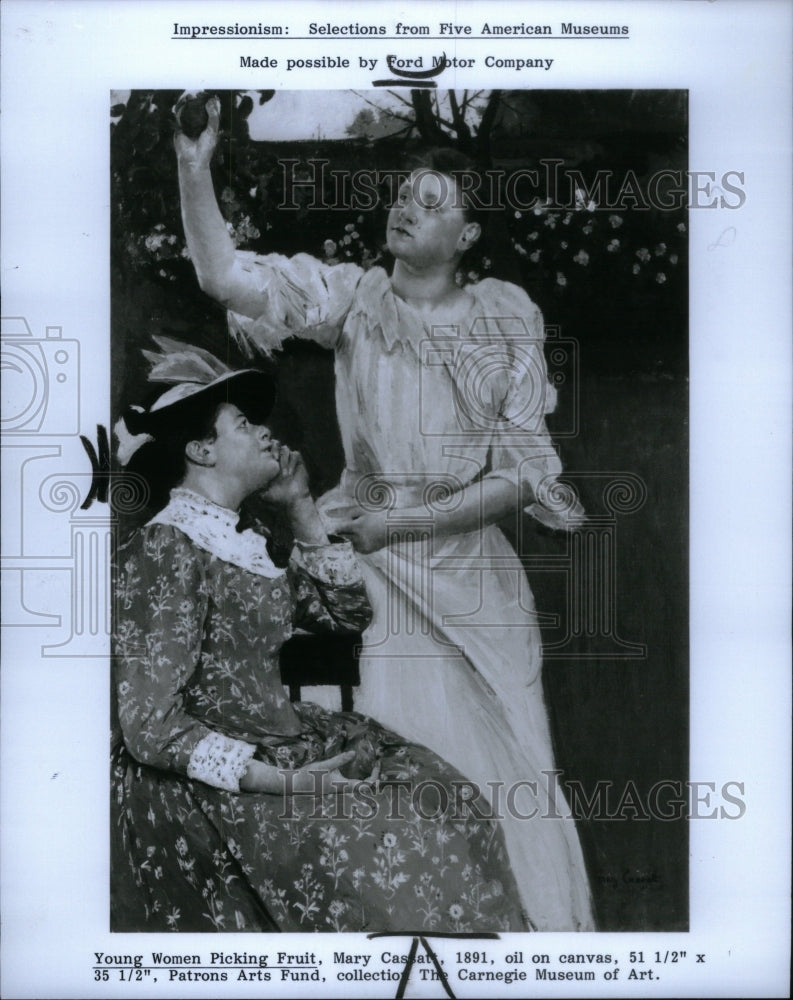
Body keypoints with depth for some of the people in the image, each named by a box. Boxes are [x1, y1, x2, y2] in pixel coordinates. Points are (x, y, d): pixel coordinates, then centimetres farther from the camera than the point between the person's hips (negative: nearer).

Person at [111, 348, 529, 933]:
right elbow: (148, 726, -21)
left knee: (442, 795, -4)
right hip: (200, 787, -9)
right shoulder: (166, 548, -16)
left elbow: (347, 612, 17)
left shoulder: (243, 541, 11)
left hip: (274, 744, 9)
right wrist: (285, 783, -25)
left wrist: (301, 508, 7)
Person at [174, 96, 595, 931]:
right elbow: (225, 276, -13)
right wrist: (194, 169, -25)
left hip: (474, 575, 0)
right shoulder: (354, 298, 1)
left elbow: (520, 477, -3)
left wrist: (400, 524, -10)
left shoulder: (505, 321, 1)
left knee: (505, 772, 5)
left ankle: (535, 924, 22)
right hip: (376, 579, 0)